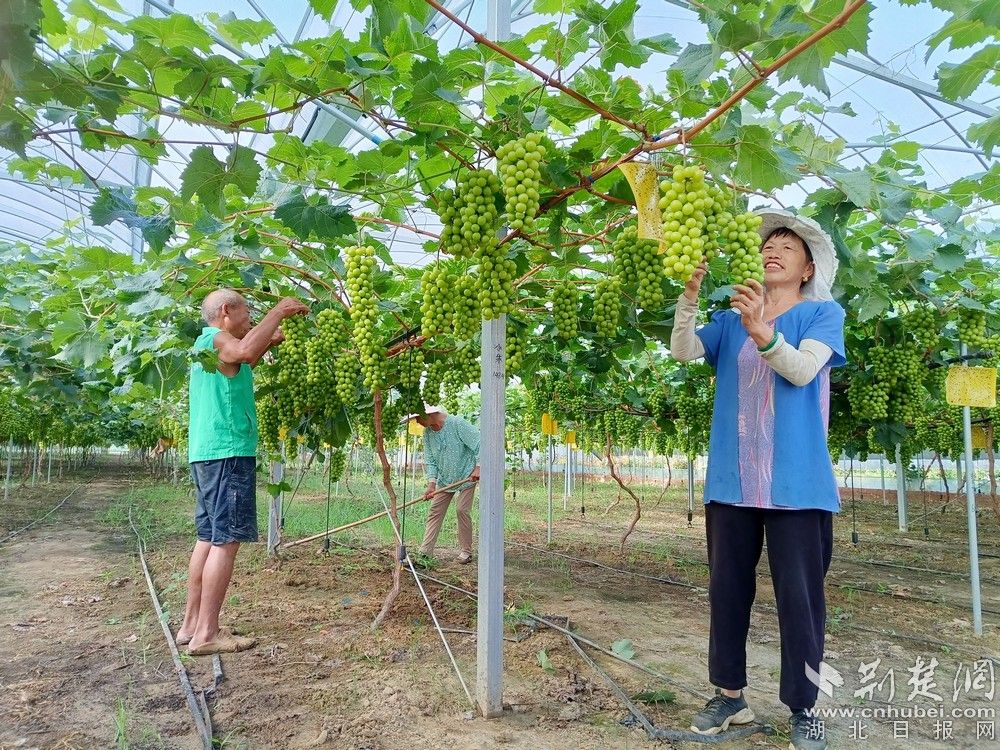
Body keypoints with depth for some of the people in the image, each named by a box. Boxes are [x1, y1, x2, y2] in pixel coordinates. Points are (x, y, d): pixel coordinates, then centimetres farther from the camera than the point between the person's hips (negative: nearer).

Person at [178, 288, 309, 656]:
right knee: (226, 541, -8)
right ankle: (206, 634, -5)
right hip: (228, 452, -10)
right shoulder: (215, 338, -9)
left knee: (209, 538, 12)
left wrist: (270, 340, 27)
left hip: (208, 453, 10)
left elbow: (241, 362, 40)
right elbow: (246, 352, -32)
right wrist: (279, 311, -22)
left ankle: (191, 624, 18)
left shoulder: (207, 342, 21)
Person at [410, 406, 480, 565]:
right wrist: (431, 483, -11)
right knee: (435, 512, 0)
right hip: (444, 478, 6)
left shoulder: (457, 424, -21)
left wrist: (478, 467, -26)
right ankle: (425, 553, 1)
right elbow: (430, 460, 0)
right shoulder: (427, 433, -2)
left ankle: (466, 551, 6)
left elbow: (479, 444, -19)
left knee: (462, 510, -9)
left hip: (466, 475, -6)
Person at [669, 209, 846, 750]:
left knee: (798, 596, 1)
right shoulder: (729, 321, 13)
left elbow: (803, 370, -15)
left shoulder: (822, 313, 3)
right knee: (727, 590, 9)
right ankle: (730, 696, 21)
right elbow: (683, 352, -4)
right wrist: (690, 294, -17)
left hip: (795, 481, -3)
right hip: (731, 480, 4)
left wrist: (761, 333, -33)